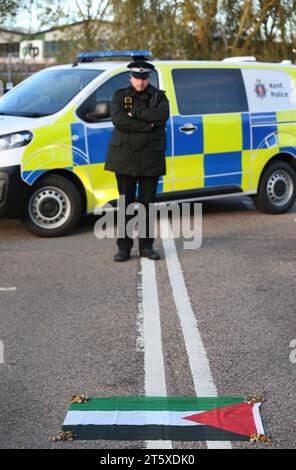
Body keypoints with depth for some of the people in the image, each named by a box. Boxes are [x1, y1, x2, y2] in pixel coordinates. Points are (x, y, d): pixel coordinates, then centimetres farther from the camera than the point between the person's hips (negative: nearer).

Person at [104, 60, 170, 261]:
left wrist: (135, 112, -17)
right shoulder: (120, 96, 4)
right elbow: (118, 120, -15)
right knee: (126, 203, 2)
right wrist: (147, 125, -17)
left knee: (147, 203, 6)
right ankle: (124, 247, 9)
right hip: (124, 157, -1)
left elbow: (163, 114, -16)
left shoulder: (159, 96, 6)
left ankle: (146, 245, 14)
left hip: (151, 158, 1)